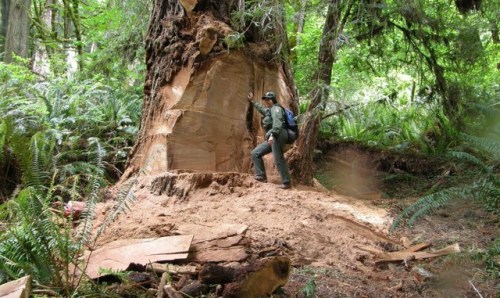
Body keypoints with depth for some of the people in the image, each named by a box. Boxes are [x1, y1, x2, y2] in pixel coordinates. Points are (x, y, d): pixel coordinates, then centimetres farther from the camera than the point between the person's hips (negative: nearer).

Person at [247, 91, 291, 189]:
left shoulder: (276, 108, -1)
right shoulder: (269, 110, 28)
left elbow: (277, 122, -19)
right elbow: (262, 109, 51)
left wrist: (272, 135, -31)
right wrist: (252, 102, 58)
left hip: (277, 136, -10)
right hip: (271, 138, 10)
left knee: (278, 160, -17)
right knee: (255, 153, 9)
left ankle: (286, 182, -16)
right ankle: (261, 176, 3)